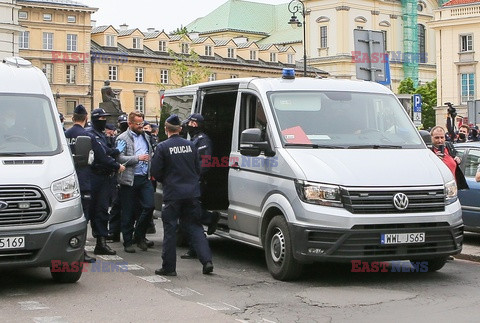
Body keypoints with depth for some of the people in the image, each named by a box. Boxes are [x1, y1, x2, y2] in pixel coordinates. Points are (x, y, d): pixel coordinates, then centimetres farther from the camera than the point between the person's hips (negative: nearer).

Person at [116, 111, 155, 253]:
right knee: (128, 212, 1)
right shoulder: (122, 139, -3)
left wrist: (151, 172, 18)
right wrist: (137, 158, -20)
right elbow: (120, 158, -14)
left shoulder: (145, 136, 17)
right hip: (129, 180, -5)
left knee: (149, 206, -5)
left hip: (145, 178, 5)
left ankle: (139, 236, 14)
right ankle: (128, 242, 11)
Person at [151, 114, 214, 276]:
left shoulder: (162, 147, -8)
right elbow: (198, 169, 12)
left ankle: (169, 267, 6)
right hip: (192, 193, 4)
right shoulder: (190, 145, 6)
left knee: (170, 230, 3)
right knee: (195, 227, 11)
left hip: (172, 194, -4)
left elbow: (155, 172, -6)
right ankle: (207, 261, 0)